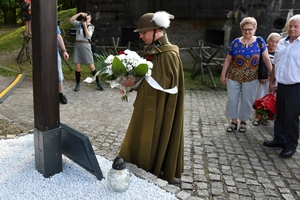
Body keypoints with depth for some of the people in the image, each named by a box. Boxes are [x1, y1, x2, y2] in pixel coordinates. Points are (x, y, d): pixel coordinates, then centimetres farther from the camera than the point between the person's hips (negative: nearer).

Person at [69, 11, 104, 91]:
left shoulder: (91, 27, 7)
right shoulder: (79, 24, 10)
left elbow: (88, 35, -8)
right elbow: (71, 20, -6)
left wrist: (85, 25, -13)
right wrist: (79, 13, -10)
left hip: (86, 46, -1)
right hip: (78, 45, 1)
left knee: (91, 66, -2)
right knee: (78, 67, 0)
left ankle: (98, 82, 11)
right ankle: (78, 84, 11)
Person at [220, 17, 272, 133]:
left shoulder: (260, 41, -3)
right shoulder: (236, 42, -4)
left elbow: (266, 59, -1)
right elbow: (228, 60, 1)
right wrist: (223, 75, 1)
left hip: (251, 78, 0)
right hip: (233, 77, 1)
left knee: (247, 101, 8)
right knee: (232, 99, 6)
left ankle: (243, 122, 27)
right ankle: (234, 122, 22)